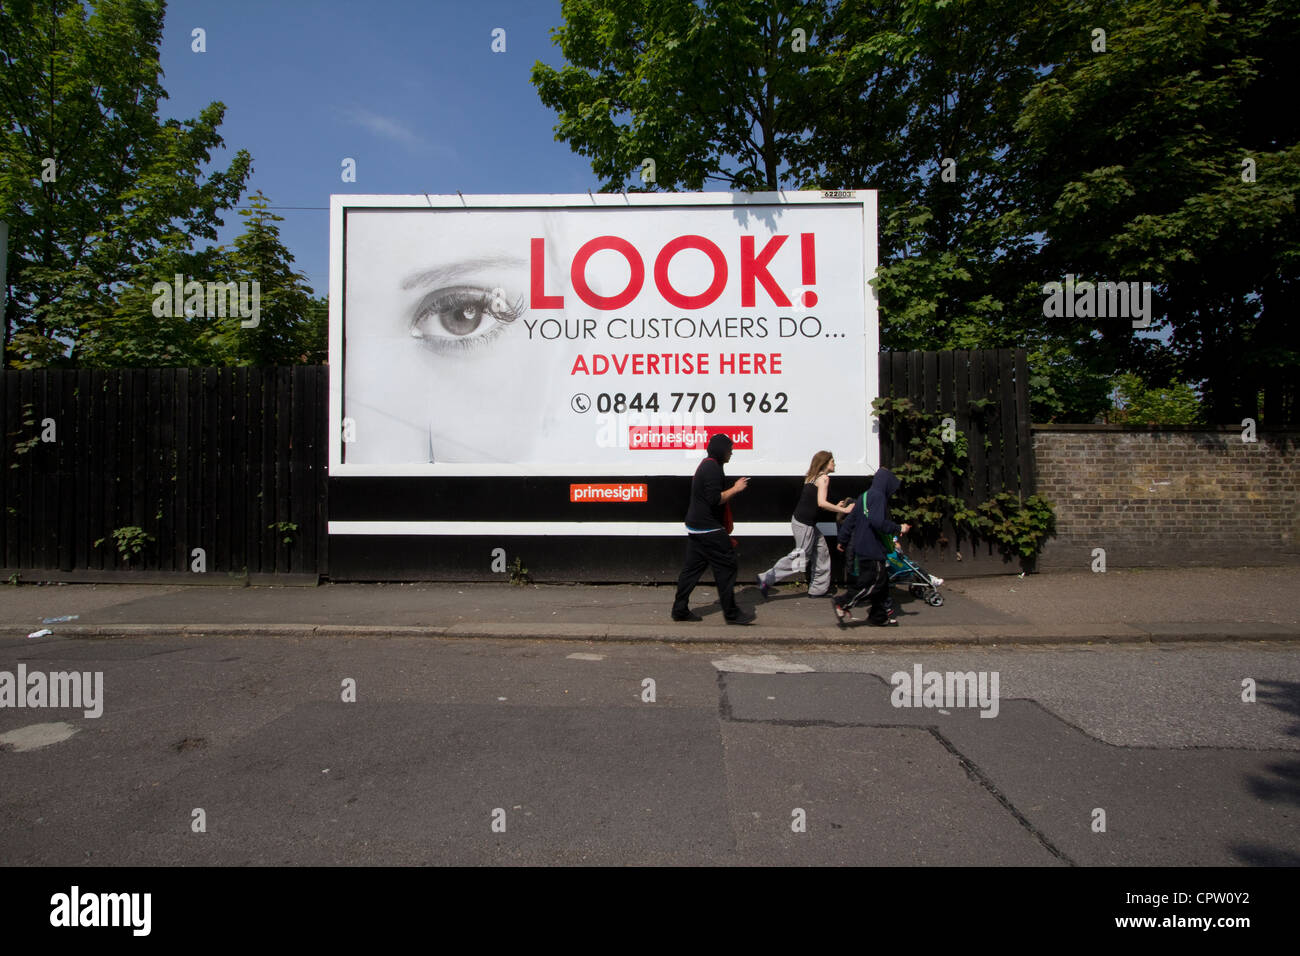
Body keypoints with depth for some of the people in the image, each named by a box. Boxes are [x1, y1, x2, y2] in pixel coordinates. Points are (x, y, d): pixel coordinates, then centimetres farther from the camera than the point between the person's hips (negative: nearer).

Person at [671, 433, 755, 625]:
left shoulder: (705, 465, 18)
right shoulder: (713, 469, -15)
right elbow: (715, 499, -22)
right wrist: (735, 489, -12)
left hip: (695, 527, 11)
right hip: (708, 530, -11)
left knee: (692, 568, 11)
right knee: (727, 566, -3)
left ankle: (680, 610, 15)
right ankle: (731, 613, 3)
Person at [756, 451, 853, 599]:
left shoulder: (812, 478, 16)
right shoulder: (824, 478, -11)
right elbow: (821, 503, -22)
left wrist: (836, 507, 18)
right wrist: (844, 510, -15)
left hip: (805, 522, 10)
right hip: (804, 524, -10)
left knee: (821, 551, 15)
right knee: (801, 558, -3)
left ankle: (818, 589, 22)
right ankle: (767, 579, -1)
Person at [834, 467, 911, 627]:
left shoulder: (865, 496, 16)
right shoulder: (878, 496, -13)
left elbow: (850, 519, 20)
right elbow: (878, 522, -26)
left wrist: (842, 540, 27)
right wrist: (898, 528, -15)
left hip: (860, 546, 10)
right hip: (871, 549, -10)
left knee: (882, 581, 15)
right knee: (876, 582, -6)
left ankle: (879, 617, 20)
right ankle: (843, 604, -7)